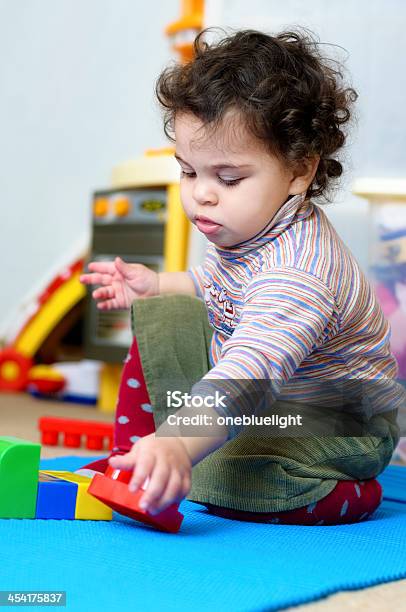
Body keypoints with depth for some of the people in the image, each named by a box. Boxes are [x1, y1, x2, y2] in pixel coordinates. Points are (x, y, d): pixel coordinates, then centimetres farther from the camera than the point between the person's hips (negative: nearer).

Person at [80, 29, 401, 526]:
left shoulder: (296, 275, -37)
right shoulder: (251, 228, -7)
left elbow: (247, 377, -52)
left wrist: (177, 445, -65)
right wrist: (158, 284, 10)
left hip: (338, 424, -9)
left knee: (228, 474, -34)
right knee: (162, 316, 4)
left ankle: (349, 496, -4)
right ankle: (132, 455, 10)